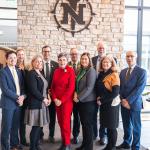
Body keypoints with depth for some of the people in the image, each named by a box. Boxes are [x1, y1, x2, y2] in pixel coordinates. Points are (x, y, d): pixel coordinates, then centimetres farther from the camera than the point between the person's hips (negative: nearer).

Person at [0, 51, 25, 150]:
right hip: (8, 103, -5)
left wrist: (23, 96, -5)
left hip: (19, 102, 5)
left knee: (15, 126, 14)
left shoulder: (19, 71, 12)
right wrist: (17, 98, -14)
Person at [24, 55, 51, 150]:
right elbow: (33, 90, -19)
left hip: (42, 103, 8)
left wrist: (48, 97, 3)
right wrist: (43, 99, -13)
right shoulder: (31, 73, -11)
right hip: (35, 103, -8)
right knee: (36, 126, -4)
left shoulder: (40, 74, 15)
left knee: (40, 125, 11)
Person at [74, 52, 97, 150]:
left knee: (88, 124, 2)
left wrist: (79, 97, -15)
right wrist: (75, 93, -3)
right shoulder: (80, 71, 11)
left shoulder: (91, 71, -12)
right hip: (81, 101, 7)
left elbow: (89, 87, -19)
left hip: (88, 101, -7)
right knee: (83, 123, 15)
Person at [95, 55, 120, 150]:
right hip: (103, 104, 6)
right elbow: (98, 88, 17)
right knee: (107, 125, 15)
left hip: (111, 104, -6)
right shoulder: (101, 74, 7)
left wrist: (102, 100, -16)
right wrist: (99, 97, -3)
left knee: (112, 126, 5)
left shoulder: (114, 75, -13)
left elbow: (115, 92, -20)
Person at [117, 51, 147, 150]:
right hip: (123, 103, 5)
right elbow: (120, 87, 8)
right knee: (126, 125, 16)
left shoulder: (142, 71, -7)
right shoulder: (123, 71, 11)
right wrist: (123, 100, -7)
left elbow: (139, 88, -16)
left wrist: (128, 101, -19)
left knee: (135, 127, 7)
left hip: (134, 104, -5)